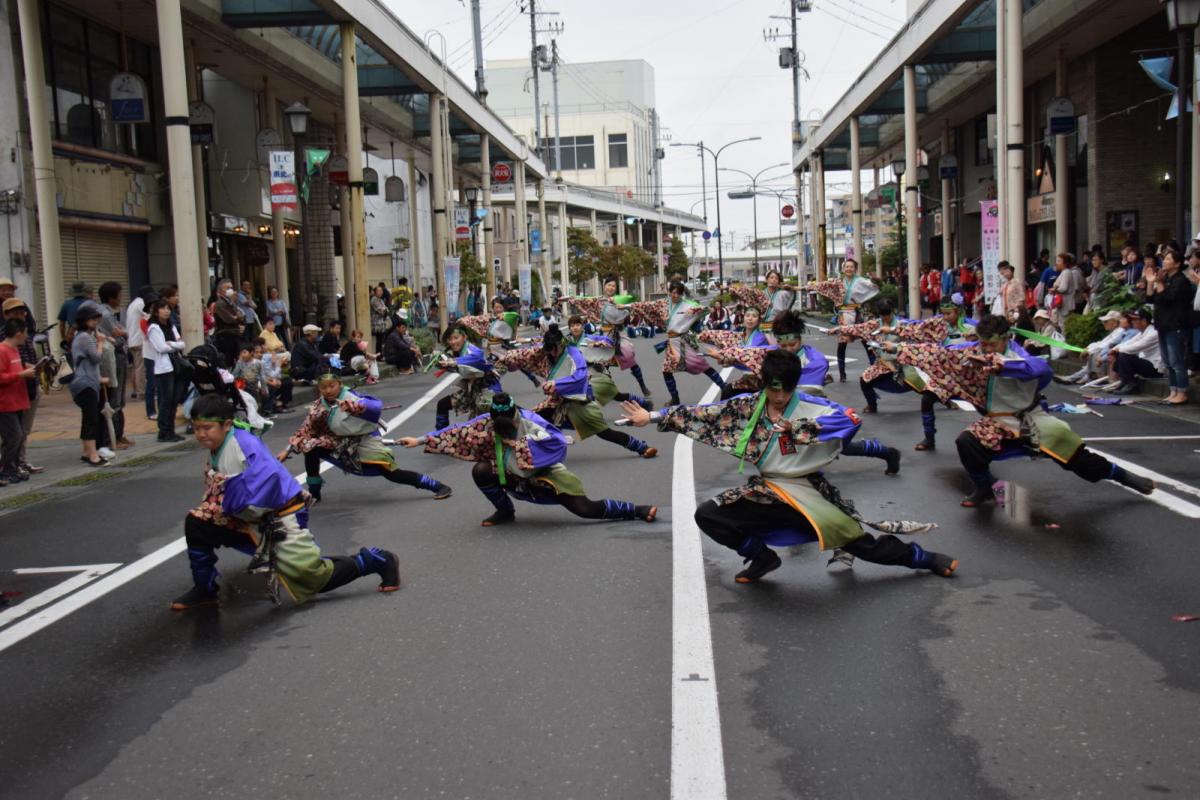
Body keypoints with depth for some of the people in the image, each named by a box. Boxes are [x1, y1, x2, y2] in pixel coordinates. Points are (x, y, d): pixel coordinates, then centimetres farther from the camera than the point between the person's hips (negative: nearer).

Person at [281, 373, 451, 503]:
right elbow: (306, 428, 1)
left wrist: (353, 407, -59)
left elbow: (376, 406, -40)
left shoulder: (351, 397, -22)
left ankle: (438, 486, -11)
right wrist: (288, 450, -5)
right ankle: (314, 494, 4)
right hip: (341, 442, 6)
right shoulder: (319, 406, -4)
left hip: (365, 441, -5)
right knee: (311, 448, -12)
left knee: (391, 473, -17)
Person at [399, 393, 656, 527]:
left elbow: (558, 442, -37)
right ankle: (506, 512, 7)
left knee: (586, 509, -16)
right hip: (515, 478, 5)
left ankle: (637, 510, -1)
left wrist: (519, 445, -33)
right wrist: (421, 440, -16)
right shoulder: (487, 423, -16)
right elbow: (457, 432, -13)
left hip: (547, 475, -5)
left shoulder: (530, 422, -28)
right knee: (480, 471, -17)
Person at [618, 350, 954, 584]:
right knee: (707, 515, -7)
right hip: (768, 493, 4)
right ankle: (763, 556, 12)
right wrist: (654, 417, -2)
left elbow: (850, 420, -27)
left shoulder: (811, 407, -12)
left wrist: (794, 427, -33)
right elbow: (704, 414, 0)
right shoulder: (747, 406, -2)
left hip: (809, 490, -3)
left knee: (862, 543, -9)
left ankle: (922, 558, 19)